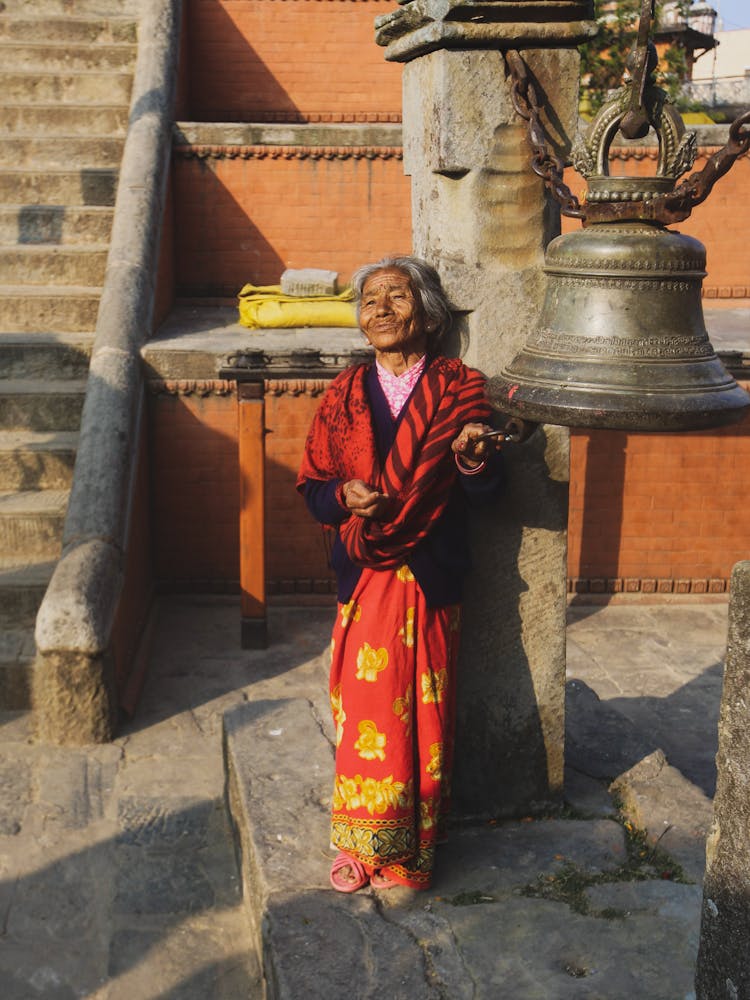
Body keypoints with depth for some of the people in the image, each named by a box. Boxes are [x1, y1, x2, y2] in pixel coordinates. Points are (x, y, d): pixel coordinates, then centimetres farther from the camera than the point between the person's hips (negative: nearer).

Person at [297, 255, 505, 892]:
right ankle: (362, 844, 23)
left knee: (422, 714, 5)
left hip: (430, 580, -2)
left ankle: (411, 852, 20)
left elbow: (487, 491, -7)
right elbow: (313, 489, 6)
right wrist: (346, 497, -15)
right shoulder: (344, 396, 7)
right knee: (365, 709, 7)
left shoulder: (459, 390, -1)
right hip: (364, 578, 2)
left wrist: (474, 458, -29)